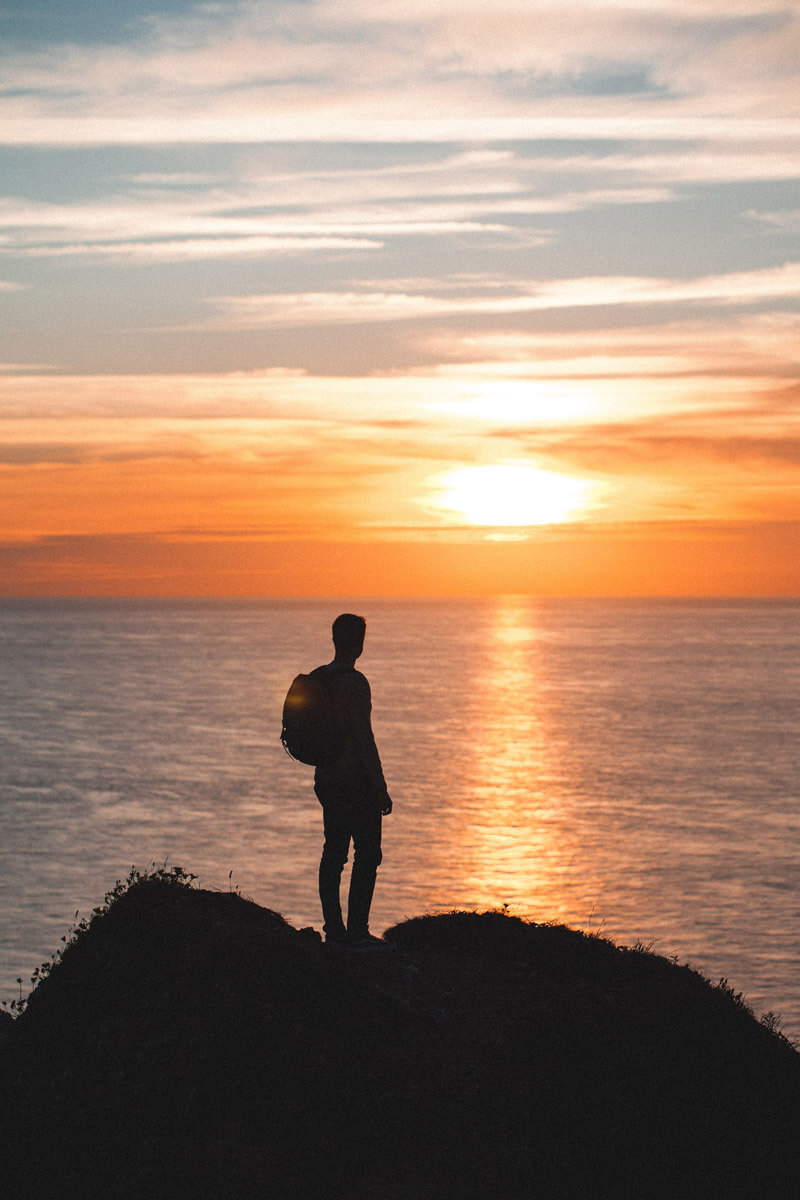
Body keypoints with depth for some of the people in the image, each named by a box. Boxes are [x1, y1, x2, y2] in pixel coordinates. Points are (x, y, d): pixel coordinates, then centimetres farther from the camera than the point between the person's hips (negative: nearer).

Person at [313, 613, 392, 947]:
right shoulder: (354, 682, -17)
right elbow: (364, 738, -19)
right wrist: (381, 788, -15)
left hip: (326, 779, 8)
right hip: (356, 780, -8)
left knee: (333, 854, 11)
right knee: (367, 855, -3)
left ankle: (333, 928, 14)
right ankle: (357, 930, -6)